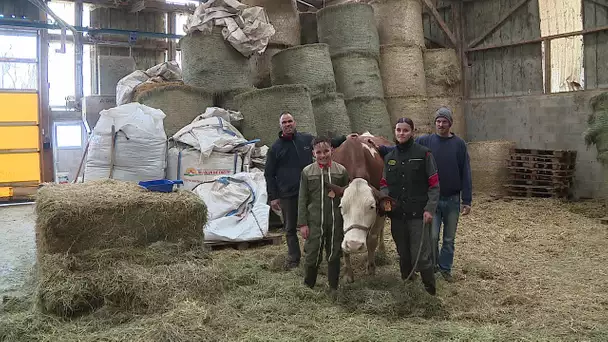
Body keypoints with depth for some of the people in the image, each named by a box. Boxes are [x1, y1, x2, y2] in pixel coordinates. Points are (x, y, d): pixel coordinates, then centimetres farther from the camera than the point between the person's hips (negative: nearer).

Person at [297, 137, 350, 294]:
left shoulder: (341, 171, 0)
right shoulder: (307, 172, -1)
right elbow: (302, 199, 0)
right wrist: (302, 223, -3)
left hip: (336, 223, 1)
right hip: (314, 222, -1)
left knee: (334, 256, 11)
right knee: (312, 256, 5)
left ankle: (333, 287, 27)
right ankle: (308, 287, 23)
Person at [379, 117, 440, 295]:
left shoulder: (423, 153, -3)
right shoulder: (389, 157, 10)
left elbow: (434, 185, -4)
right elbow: (384, 184, 14)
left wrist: (430, 209, -11)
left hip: (418, 214, -4)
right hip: (397, 215, 5)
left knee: (421, 257, -6)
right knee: (403, 256, 16)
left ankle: (430, 292, 11)